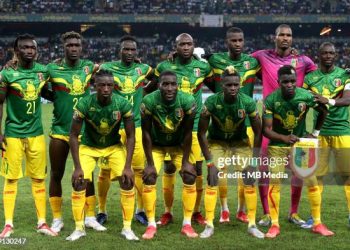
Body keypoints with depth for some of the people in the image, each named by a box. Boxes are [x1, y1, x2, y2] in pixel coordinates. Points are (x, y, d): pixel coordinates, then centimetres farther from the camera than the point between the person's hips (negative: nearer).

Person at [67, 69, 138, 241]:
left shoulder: (123, 104, -23)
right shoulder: (84, 104, -26)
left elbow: (130, 136, -14)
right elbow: (74, 135, -18)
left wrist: (127, 166, -20)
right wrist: (77, 167, -21)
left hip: (114, 146, 1)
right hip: (89, 146, -1)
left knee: (127, 181, -13)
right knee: (79, 182, -14)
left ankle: (127, 228, 0)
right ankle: (79, 228, 4)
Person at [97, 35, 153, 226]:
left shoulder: (143, 69, 4)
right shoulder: (108, 68, -5)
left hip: (136, 125, 2)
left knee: (139, 168, 3)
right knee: (106, 170, 1)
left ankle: (140, 210, 17)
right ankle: (101, 210, 15)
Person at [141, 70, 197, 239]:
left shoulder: (187, 102, -28)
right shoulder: (149, 101, -29)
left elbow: (187, 133, -17)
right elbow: (146, 133, -20)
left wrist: (185, 161, -14)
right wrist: (150, 163, -19)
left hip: (179, 144, 1)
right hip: (156, 145, -1)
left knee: (190, 177, -11)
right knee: (149, 178, -14)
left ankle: (187, 224, 0)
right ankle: (151, 224, -3)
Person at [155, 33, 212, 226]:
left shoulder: (203, 67, 2)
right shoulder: (165, 67, -1)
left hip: (195, 124, 1)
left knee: (197, 169, 1)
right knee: (169, 168, 3)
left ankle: (196, 211, 16)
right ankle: (167, 212, 14)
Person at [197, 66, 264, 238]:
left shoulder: (248, 103, -23)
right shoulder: (212, 102, -26)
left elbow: (258, 132, -11)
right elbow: (201, 133, -17)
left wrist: (254, 160, -14)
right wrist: (210, 162, -18)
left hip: (240, 142, 1)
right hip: (217, 142, -1)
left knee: (249, 180, -8)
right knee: (212, 180, -13)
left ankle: (252, 224, 6)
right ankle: (209, 225, -3)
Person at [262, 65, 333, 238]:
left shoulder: (306, 96, -16)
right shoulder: (271, 100, -20)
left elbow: (324, 111, 4)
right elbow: (266, 129, -17)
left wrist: (315, 133, 6)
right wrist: (284, 138, -33)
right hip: (277, 146, -1)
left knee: (312, 183, -2)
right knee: (274, 183, -7)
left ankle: (317, 224, 11)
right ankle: (275, 225, 5)